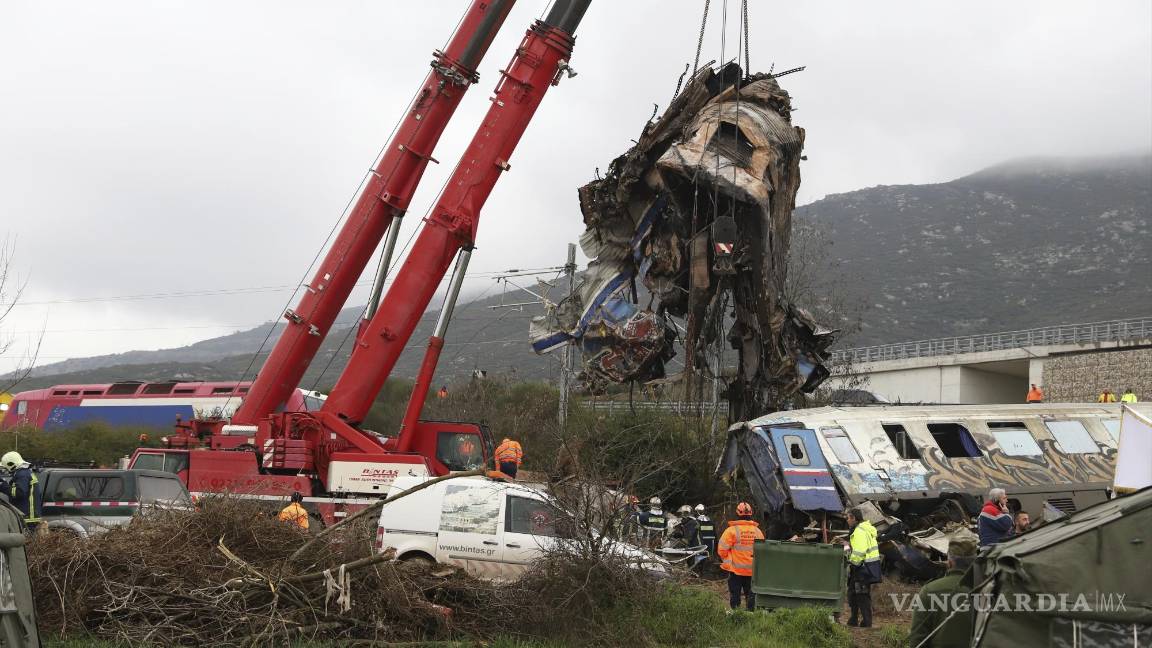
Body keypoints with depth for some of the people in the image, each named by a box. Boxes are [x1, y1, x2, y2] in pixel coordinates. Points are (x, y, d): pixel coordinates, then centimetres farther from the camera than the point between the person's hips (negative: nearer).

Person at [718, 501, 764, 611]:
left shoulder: (731, 530, -13)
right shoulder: (758, 531, -1)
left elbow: (722, 550, -12)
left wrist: (727, 561, 7)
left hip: (735, 569, -3)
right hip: (753, 570, 3)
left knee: (734, 595, 6)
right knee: (750, 595, 13)